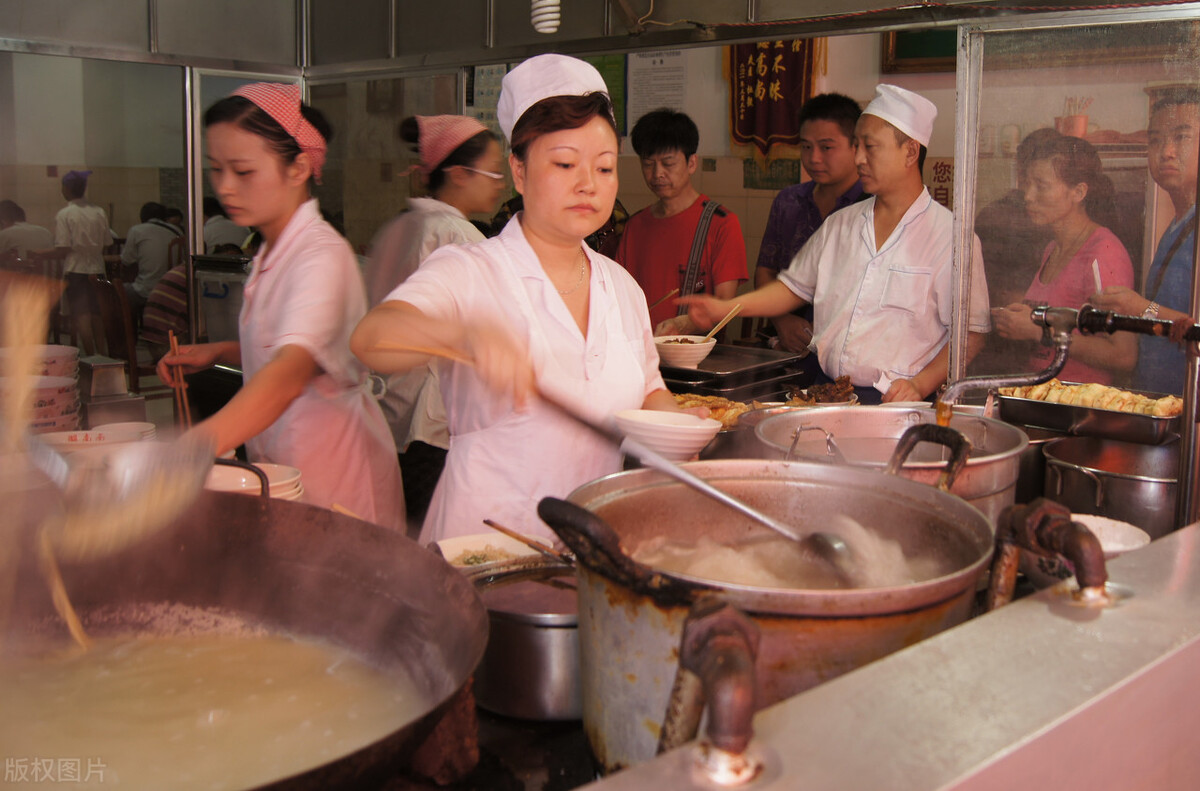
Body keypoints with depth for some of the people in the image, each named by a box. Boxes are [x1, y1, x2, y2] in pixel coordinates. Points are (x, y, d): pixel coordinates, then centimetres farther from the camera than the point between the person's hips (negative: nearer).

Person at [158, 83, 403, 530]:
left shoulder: (323, 255, -21)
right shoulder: (271, 253, 8)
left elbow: (290, 374, -38)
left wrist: (190, 450, -51)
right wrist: (219, 353, 7)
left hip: (331, 473, -8)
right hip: (280, 469, 8)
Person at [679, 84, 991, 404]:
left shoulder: (949, 235, -2)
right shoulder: (839, 225, 16)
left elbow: (971, 332, -3)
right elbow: (794, 287, 24)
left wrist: (921, 384, -16)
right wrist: (723, 308, 12)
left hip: (894, 402, -4)